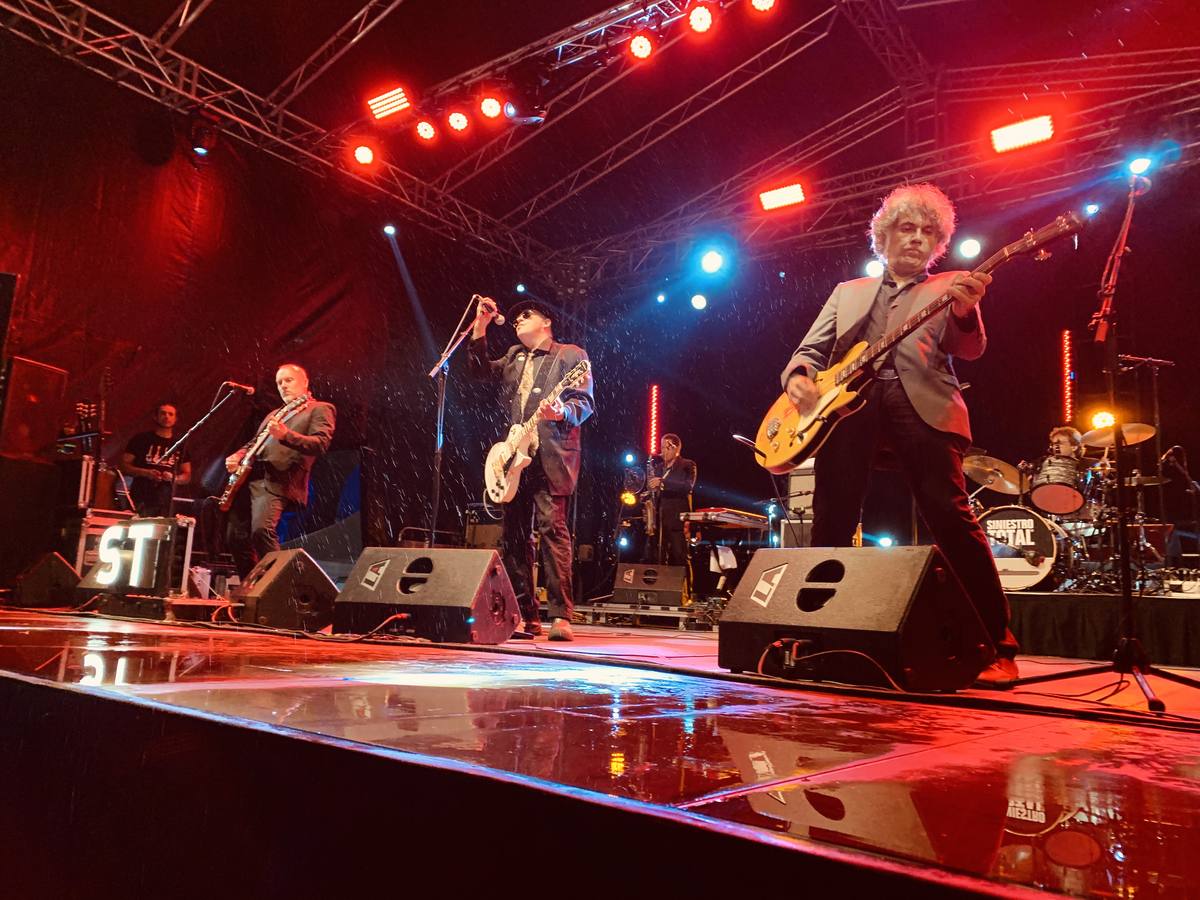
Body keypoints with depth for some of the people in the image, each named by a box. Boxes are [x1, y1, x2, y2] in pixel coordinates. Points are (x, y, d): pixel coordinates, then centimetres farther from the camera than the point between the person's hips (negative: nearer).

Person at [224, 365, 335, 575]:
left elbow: (321, 444, -12)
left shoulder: (320, 409, 4)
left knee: (261, 531, -27)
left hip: (277, 483, -8)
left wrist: (285, 435, -26)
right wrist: (237, 456, 9)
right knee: (237, 536, 5)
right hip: (249, 479, 8)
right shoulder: (274, 415, 29)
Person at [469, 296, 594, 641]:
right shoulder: (514, 357, 24)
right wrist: (480, 326, 10)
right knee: (513, 535, 5)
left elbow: (585, 402, -2)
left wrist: (562, 413, -23)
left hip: (550, 457, -6)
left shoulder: (571, 355, 5)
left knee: (552, 528, -14)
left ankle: (560, 616, -12)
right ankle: (525, 615, 11)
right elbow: (481, 370, 16)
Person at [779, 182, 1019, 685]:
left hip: (921, 402, -2)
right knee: (831, 522, -1)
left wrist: (966, 313, -20)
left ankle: (998, 647, -7)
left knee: (951, 515, -14)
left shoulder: (948, 289, 21)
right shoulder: (847, 292, 27)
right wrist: (798, 375, -4)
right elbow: (811, 349, 20)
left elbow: (969, 350, 4)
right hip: (848, 401, 2)